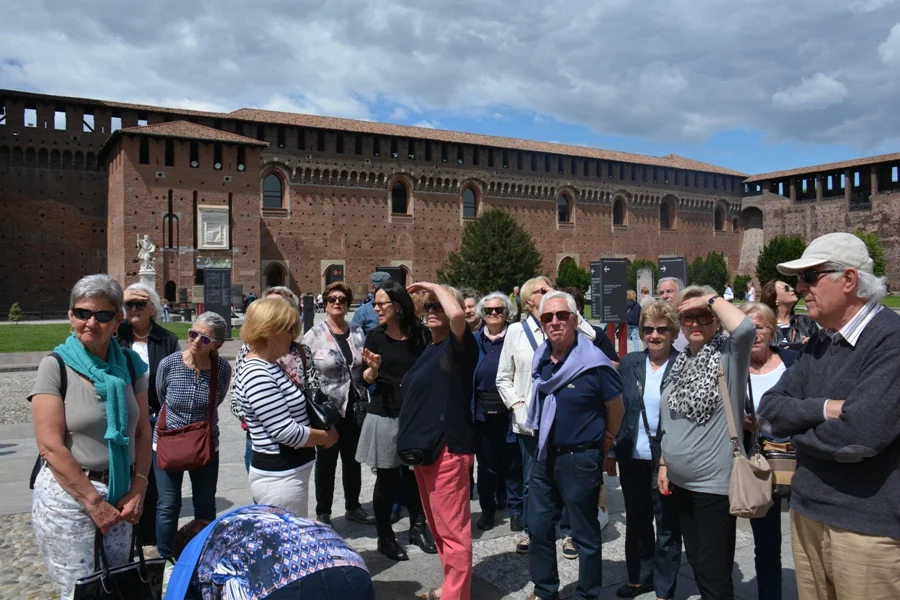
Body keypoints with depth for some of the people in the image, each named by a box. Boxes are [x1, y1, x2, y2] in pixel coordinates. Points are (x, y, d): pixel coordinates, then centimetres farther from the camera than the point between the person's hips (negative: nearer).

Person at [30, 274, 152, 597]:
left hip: (119, 494, 4)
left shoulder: (130, 364, 2)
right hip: (68, 496, -4)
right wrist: (93, 501, -14)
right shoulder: (56, 366, -11)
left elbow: (142, 430, 5)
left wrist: (138, 489, -5)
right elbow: (50, 446, -14)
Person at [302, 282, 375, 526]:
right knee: (326, 462, 8)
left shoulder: (358, 333, 6)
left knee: (353, 459, 16)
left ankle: (353, 507, 32)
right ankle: (322, 513, 22)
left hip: (354, 408, 4)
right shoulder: (314, 335, -7)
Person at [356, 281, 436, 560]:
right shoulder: (375, 337, -2)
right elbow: (366, 380, 0)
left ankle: (418, 527, 32)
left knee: (415, 474, 12)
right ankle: (384, 536, 22)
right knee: (386, 477, 7)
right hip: (384, 416, -1)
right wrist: (373, 368, -20)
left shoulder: (419, 335, -1)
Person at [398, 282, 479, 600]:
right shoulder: (429, 350, 17)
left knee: (453, 530, -2)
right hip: (424, 446, 10)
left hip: (447, 447, -10)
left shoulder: (458, 346, -10)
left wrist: (435, 286, -15)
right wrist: (412, 441, 19)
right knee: (438, 527, 19)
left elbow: (457, 313, -32)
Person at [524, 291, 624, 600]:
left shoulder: (594, 363, -18)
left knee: (585, 534, 10)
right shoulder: (541, 359, 1)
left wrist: (601, 446, 4)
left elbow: (616, 409, -5)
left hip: (580, 459, -6)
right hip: (544, 455, 6)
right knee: (538, 527, 15)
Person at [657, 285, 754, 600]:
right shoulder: (681, 361, 9)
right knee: (696, 561, 20)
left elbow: (745, 327, -36)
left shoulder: (728, 354, -11)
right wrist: (665, 463, 15)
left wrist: (713, 299, -21)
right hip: (680, 480, 7)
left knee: (714, 571, 3)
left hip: (714, 482, -7)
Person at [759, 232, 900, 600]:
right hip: (807, 514, 7)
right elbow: (770, 411, 2)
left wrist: (797, 431, -8)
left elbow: (860, 434, -27)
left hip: (868, 526, -7)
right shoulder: (818, 343, 8)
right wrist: (824, 409, -16)